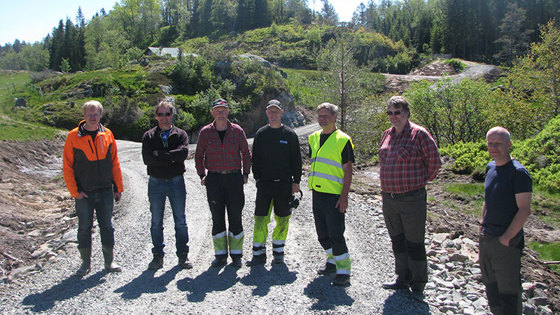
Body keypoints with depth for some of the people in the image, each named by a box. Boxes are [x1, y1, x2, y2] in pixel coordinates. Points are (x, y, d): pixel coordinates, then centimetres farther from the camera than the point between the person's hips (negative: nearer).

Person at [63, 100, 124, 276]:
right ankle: (86, 263, 23)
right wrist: (74, 191, -8)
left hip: (105, 191, 2)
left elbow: (115, 163, 7)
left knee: (107, 226, 8)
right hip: (84, 193, -2)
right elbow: (67, 166, -3)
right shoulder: (73, 136, -4)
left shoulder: (107, 135, 3)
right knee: (84, 227, 8)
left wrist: (118, 187, 5)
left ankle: (109, 262, 20)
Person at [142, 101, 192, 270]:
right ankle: (158, 256, 21)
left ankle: (183, 255, 17)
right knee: (156, 222, 9)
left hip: (176, 181, 0)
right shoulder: (149, 136, 2)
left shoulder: (180, 134, 2)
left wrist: (160, 154, -16)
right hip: (156, 182, 1)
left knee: (180, 221, 6)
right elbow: (147, 159, -13)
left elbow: (183, 153, -18)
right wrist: (171, 158, -15)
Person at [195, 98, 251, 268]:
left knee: (235, 217, 2)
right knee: (217, 217, 6)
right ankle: (220, 255, 16)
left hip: (235, 178, -1)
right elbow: (199, 155, 12)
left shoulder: (237, 130, 2)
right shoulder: (206, 132, 4)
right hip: (214, 179, 1)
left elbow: (246, 153, 9)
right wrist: (202, 175, 4)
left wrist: (245, 174, 2)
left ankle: (236, 254, 14)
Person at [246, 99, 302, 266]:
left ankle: (278, 252, 21)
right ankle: (259, 254, 8)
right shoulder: (261, 133, 7)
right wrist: (257, 177, 3)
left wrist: (296, 182, -1)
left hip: (284, 183, 0)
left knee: (282, 220, 6)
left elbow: (296, 160, 4)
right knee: (260, 219, -2)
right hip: (264, 183, 1)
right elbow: (255, 158, 11)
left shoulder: (290, 134, 3)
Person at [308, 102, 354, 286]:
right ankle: (333, 261, 32)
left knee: (336, 233, -7)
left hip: (335, 194, -7)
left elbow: (348, 170, -9)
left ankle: (343, 270, 4)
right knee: (322, 233, 14)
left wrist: (344, 195, -15)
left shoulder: (343, 140, -8)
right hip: (317, 192, 7)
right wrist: (313, 186, 16)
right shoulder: (314, 138, 12)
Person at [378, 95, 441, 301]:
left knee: (414, 243, 4)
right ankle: (403, 278, 32)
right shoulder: (387, 135, 10)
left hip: (412, 199, -6)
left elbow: (434, 162, -7)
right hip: (388, 198, 6)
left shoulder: (419, 134, -11)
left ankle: (418, 285, 19)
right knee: (397, 241, 16)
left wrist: (421, 181, 3)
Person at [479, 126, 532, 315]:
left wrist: (506, 238, -16)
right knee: (490, 285, 18)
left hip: (507, 242, -7)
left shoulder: (518, 172, -14)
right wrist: (482, 228, 13)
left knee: (508, 291, 3)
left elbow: (524, 210, -17)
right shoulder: (490, 168, 9)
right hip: (486, 239, 7)